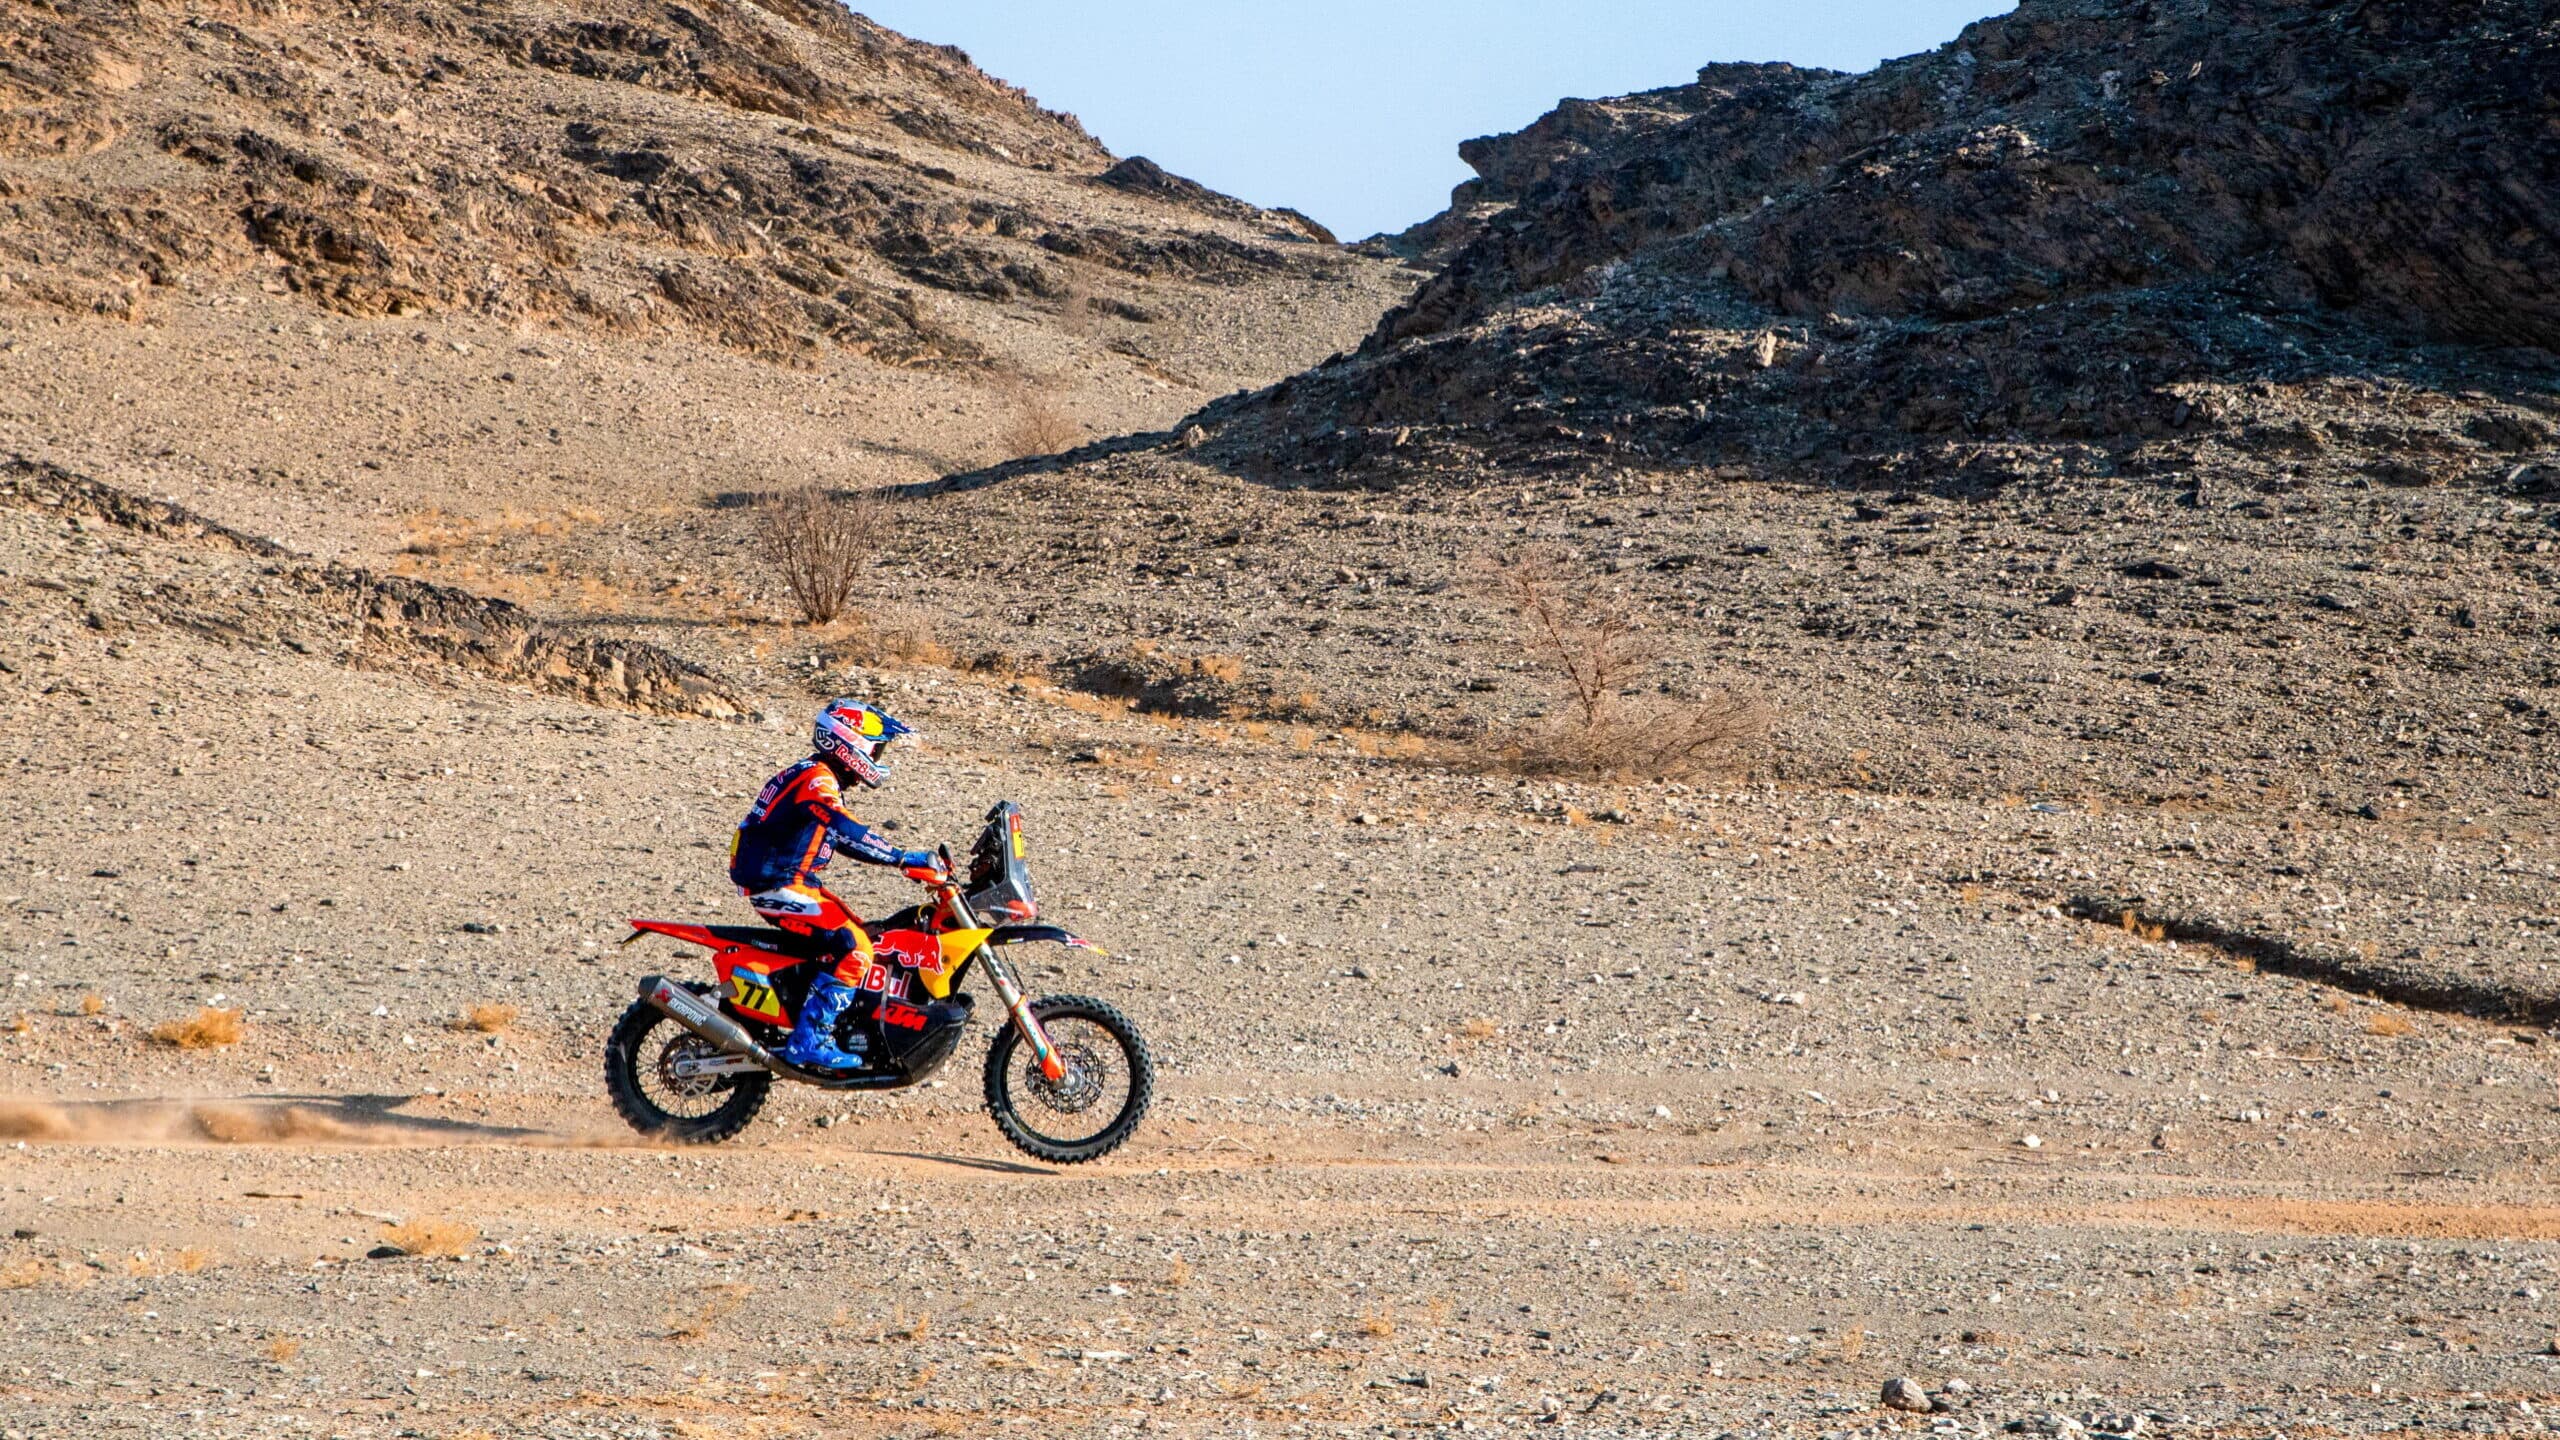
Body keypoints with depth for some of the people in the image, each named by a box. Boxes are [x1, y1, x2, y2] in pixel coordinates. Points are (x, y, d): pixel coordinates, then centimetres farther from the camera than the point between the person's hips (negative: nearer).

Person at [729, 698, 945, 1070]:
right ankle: (808, 1042, -20)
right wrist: (906, 860, -33)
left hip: (792, 881, 11)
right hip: (777, 885, -11)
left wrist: (911, 862, 14)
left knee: (860, 933, 15)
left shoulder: (821, 779, 17)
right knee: (853, 947, -19)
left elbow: (845, 840, 21)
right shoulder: (816, 779, -16)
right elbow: (850, 834, -31)